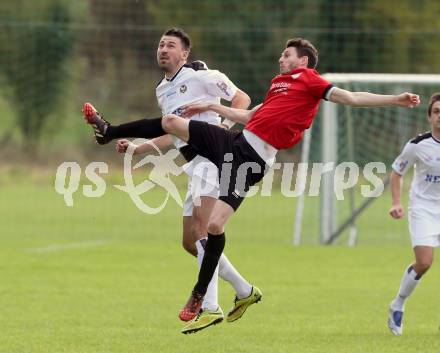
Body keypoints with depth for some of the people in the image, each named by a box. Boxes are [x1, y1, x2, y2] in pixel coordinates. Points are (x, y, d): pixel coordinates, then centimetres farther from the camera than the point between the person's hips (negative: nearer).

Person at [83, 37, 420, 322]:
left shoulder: (308, 79, 0)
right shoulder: (279, 83, 23)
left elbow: (349, 97, -9)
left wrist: (395, 99, -19)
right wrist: (212, 106, 39)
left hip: (251, 159, -8)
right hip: (235, 141, 8)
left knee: (215, 224, -15)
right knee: (170, 122, 9)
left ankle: (199, 295, 1)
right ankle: (109, 130, 29)